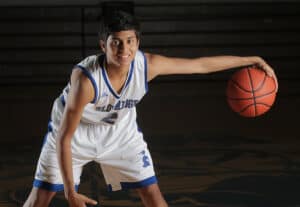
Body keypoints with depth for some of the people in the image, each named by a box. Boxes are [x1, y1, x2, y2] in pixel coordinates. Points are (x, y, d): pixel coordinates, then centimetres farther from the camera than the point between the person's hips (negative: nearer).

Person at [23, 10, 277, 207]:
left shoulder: (147, 65, -27)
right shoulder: (86, 78, -38)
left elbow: (202, 64, -15)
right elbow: (64, 138, -32)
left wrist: (251, 60, -12)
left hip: (120, 131, 4)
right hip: (74, 131, -3)